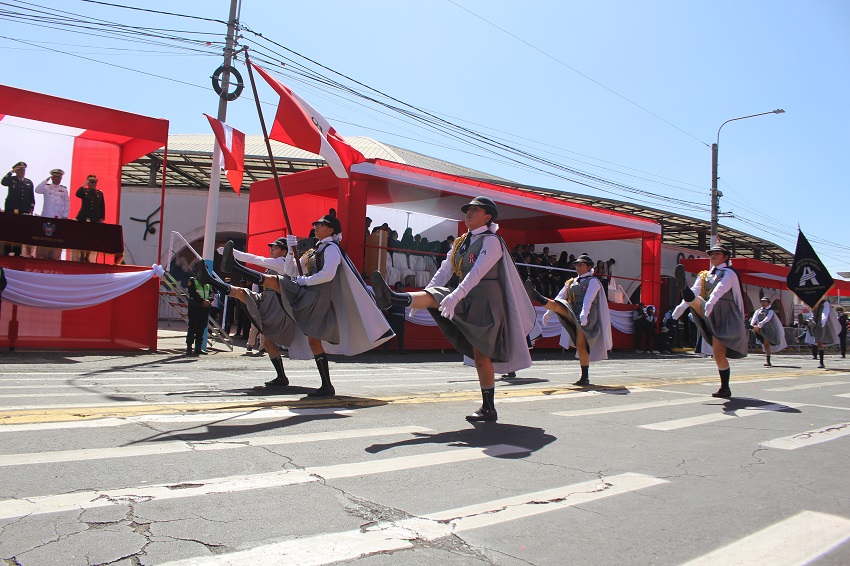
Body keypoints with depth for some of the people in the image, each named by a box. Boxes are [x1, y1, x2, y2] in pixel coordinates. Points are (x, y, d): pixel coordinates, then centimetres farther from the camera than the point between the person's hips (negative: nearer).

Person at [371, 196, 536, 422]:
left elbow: (477, 273, -22)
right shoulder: (460, 242, 17)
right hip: (465, 298, 7)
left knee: (481, 354, -7)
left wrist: (455, 296, -34)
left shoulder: (491, 241, -7)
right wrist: (419, 299, 2)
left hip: (484, 300, -7)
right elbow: (444, 272, 12)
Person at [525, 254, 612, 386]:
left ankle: (585, 377, -3)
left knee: (581, 346, -9)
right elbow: (559, 297, 17)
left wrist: (584, 314, -34)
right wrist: (548, 312, 9)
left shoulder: (593, 282, 0)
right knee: (556, 305, -20)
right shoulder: (571, 282, 20)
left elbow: (588, 299, -18)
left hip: (586, 317, -6)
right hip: (572, 314, 6)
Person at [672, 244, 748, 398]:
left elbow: (720, 288, -21)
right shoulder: (704, 276, 20)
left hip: (724, 315, -5)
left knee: (719, 352, -9)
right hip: (707, 315, 5)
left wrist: (711, 302, -41)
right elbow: (695, 291, 4)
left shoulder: (728, 273, 1)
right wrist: (681, 306, -14)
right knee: (694, 301, -28)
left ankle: (725, 388, 1)